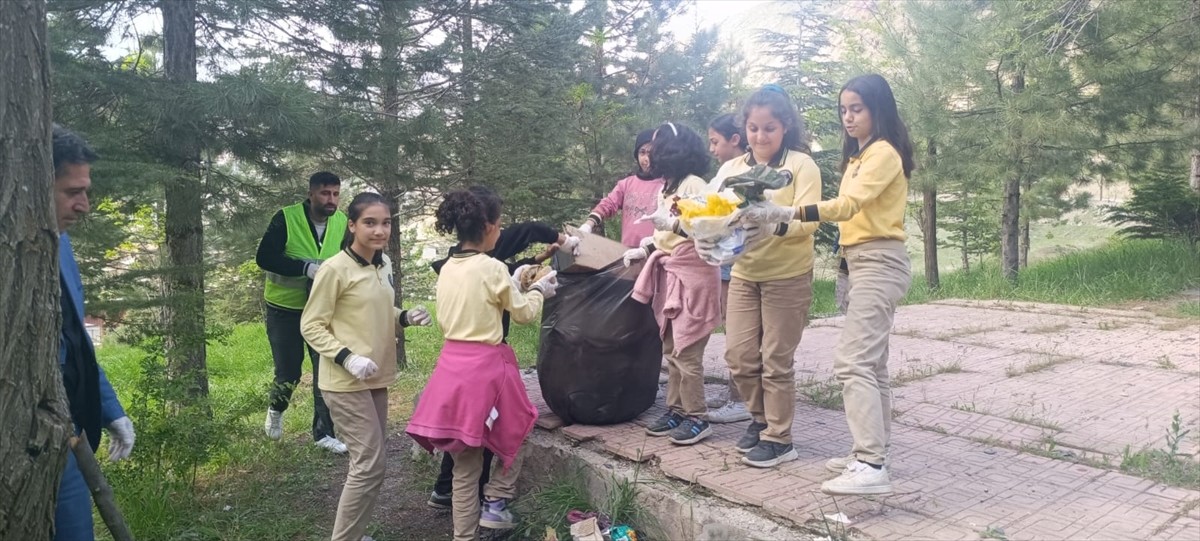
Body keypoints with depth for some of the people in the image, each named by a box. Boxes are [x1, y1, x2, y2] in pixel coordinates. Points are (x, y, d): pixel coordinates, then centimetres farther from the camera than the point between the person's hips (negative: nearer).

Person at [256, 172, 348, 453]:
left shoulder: (343, 223, -6)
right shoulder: (286, 219, -17)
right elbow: (264, 257, -23)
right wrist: (307, 267, -33)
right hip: (285, 309, -3)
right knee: (288, 373, 5)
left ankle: (324, 432, 13)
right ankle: (276, 409, 39)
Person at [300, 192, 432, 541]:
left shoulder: (384, 264, 7)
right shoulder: (334, 269, -16)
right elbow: (311, 326, -12)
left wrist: (406, 317, 1)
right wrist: (347, 358, -24)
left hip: (376, 377, 8)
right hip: (346, 381, -8)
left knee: (370, 460, 14)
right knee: (371, 464, -8)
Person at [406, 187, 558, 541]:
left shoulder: (447, 269, 6)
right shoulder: (493, 268, -12)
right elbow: (524, 313, -1)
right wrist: (538, 290, 19)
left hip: (453, 363, 6)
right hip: (486, 365, -6)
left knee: (465, 462, 14)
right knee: (511, 435, 22)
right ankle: (494, 504, 17)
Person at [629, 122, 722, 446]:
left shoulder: (695, 185, -9)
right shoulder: (667, 188, 17)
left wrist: (673, 223, -24)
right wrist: (644, 250, 10)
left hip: (693, 273, -9)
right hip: (669, 273, 9)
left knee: (686, 352, -7)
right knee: (671, 350, 11)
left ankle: (697, 419, 2)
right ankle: (676, 411, 19)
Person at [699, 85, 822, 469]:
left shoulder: (801, 165, -5)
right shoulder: (731, 168, 8)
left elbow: (808, 221, -15)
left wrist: (773, 222, -35)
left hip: (788, 276, -5)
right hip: (743, 274, 5)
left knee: (776, 361, 0)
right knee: (739, 356, 7)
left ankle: (779, 439, 15)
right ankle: (761, 417, 31)